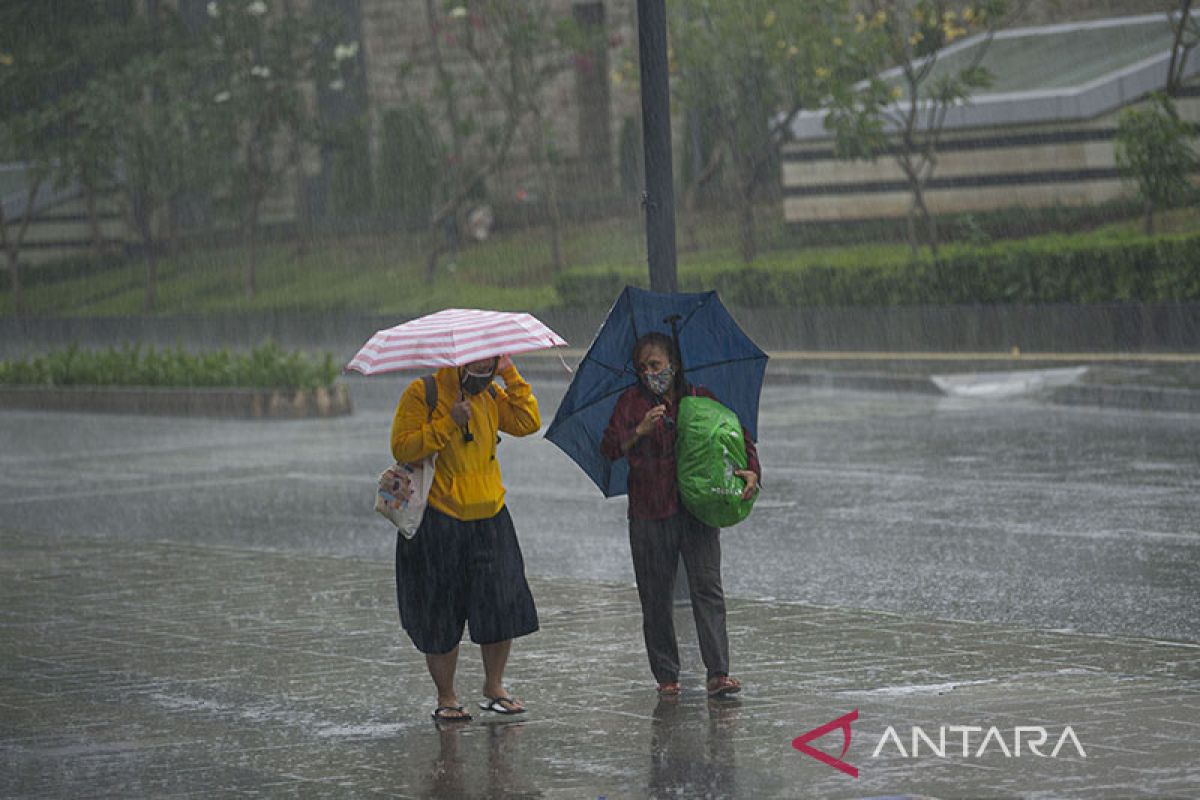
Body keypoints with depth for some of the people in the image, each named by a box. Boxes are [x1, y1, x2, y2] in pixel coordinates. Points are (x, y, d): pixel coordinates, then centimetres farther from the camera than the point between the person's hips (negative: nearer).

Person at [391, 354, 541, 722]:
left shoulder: (491, 395, 10)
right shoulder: (423, 393, -6)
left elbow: (528, 423, -2)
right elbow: (402, 447, -15)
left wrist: (511, 376, -5)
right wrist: (449, 424, -21)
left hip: (489, 517, 4)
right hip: (439, 522, -4)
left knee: (502, 606, 1)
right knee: (441, 615, 1)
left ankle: (494, 689, 17)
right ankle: (446, 698, 13)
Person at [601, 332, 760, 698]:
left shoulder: (700, 398, 9)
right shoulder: (632, 401, 6)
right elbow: (609, 448, -3)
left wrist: (751, 471, -5)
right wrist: (641, 430, -20)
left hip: (697, 510, 0)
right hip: (650, 514, 0)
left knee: (707, 589, -9)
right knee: (656, 598, 3)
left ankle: (718, 673, -13)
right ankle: (666, 675, 12)